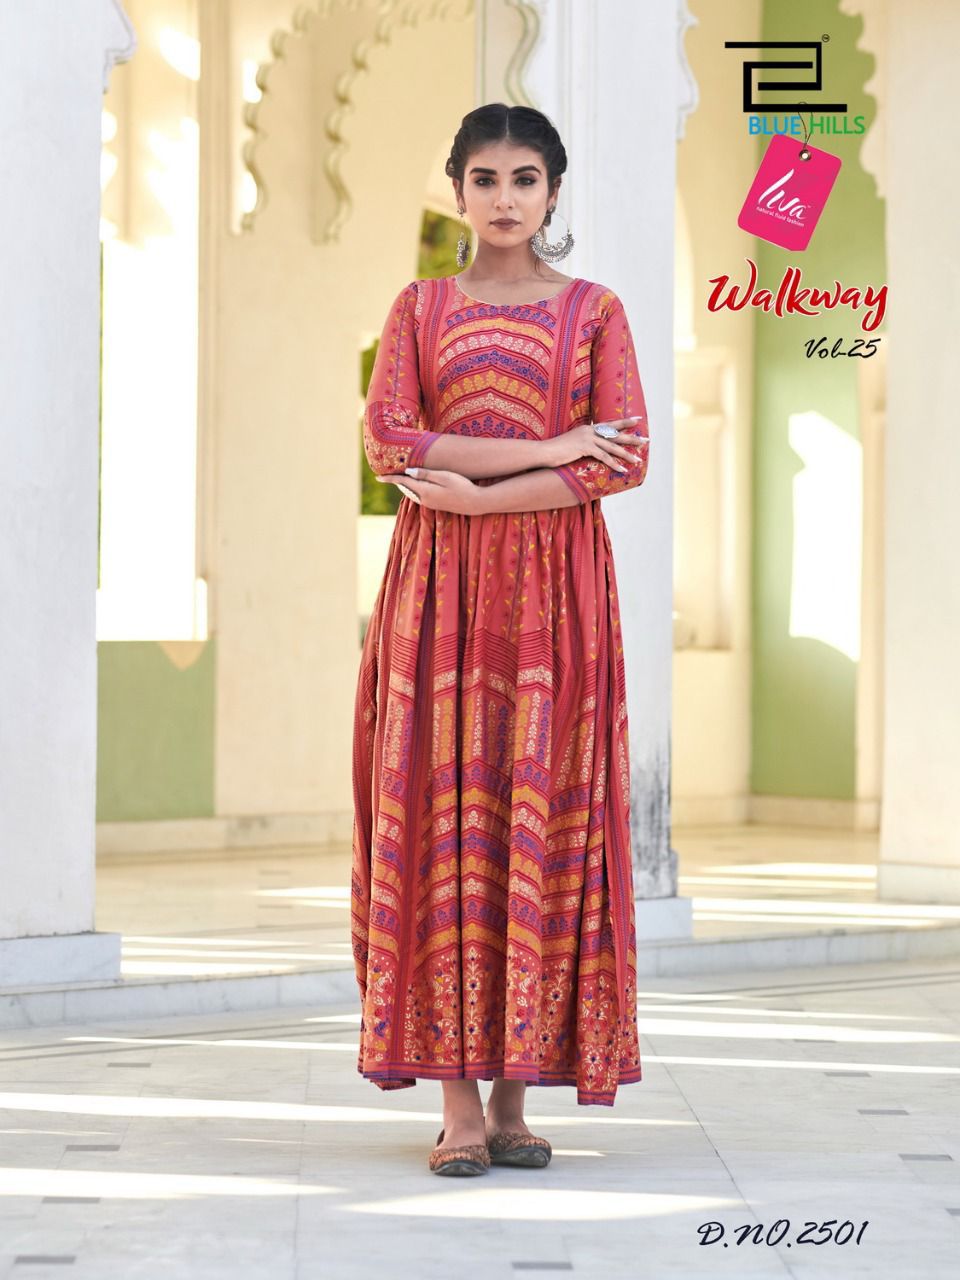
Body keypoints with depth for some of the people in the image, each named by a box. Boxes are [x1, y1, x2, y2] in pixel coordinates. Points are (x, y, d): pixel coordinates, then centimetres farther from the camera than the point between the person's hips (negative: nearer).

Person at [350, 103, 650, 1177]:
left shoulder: (594, 312, 8)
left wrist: (481, 492, -12)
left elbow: (627, 457, -4)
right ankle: (458, 1098, -3)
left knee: (540, 821, -3)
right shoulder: (419, 308, 11)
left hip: (554, 588, 0)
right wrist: (545, 450, -10)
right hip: (438, 588, 0)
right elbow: (388, 442, -4)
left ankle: (517, 1095, 3)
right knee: (445, 816, -5)